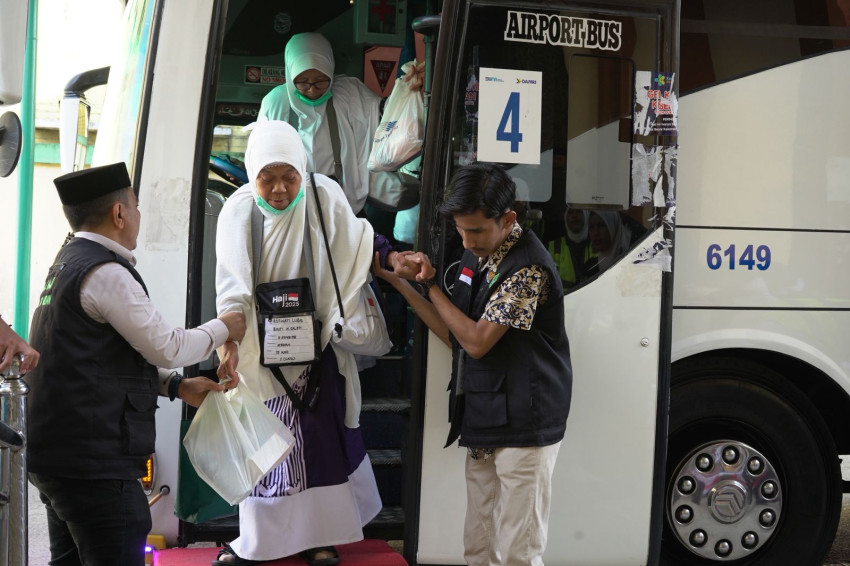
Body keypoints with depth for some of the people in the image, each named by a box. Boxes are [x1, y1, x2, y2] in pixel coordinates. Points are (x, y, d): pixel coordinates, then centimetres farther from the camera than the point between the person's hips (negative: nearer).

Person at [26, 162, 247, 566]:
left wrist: (176, 386, 15)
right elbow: (166, 347, -12)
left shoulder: (66, 266, 16)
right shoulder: (106, 273, -15)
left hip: (55, 454, 10)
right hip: (94, 464, -10)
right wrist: (223, 329, 5)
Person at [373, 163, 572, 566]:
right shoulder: (478, 255, 11)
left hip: (522, 426, -9)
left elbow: (477, 341, -18)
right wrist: (401, 283, 5)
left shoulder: (528, 268, -18)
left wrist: (429, 283, -9)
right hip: (483, 425, 9)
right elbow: (455, 335, 14)